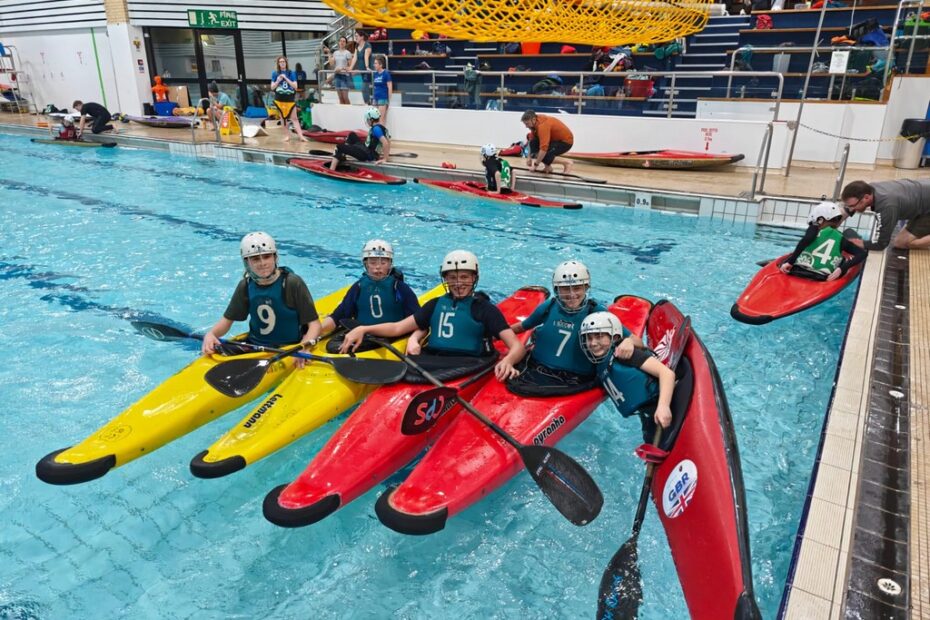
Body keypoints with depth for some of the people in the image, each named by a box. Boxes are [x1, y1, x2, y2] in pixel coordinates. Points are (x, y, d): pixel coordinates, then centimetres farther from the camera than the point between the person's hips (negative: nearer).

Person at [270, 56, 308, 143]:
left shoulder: (291, 73, -1)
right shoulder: (275, 74, 3)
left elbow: (295, 86, -8)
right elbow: (272, 87, 4)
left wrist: (286, 78, -16)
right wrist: (278, 81, -14)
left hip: (290, 99, -2)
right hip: (279, 99, 2)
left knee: (294, 118, -6)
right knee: (283, 118, 7)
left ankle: (300, 136, -13)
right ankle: (287, 135, 15)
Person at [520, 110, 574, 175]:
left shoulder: (543, 125, -32)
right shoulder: (535, 122, -6)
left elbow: (544, 148, -37)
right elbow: (532, 139, 6)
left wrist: (536, 164, -30)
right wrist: (529, 157, 5)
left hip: (566, 141, -9)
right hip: (554, 138, 9)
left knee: (543, 156, -24)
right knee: (533, 142, -10)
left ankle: (567, 162, -7)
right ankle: (547, 167, -1)